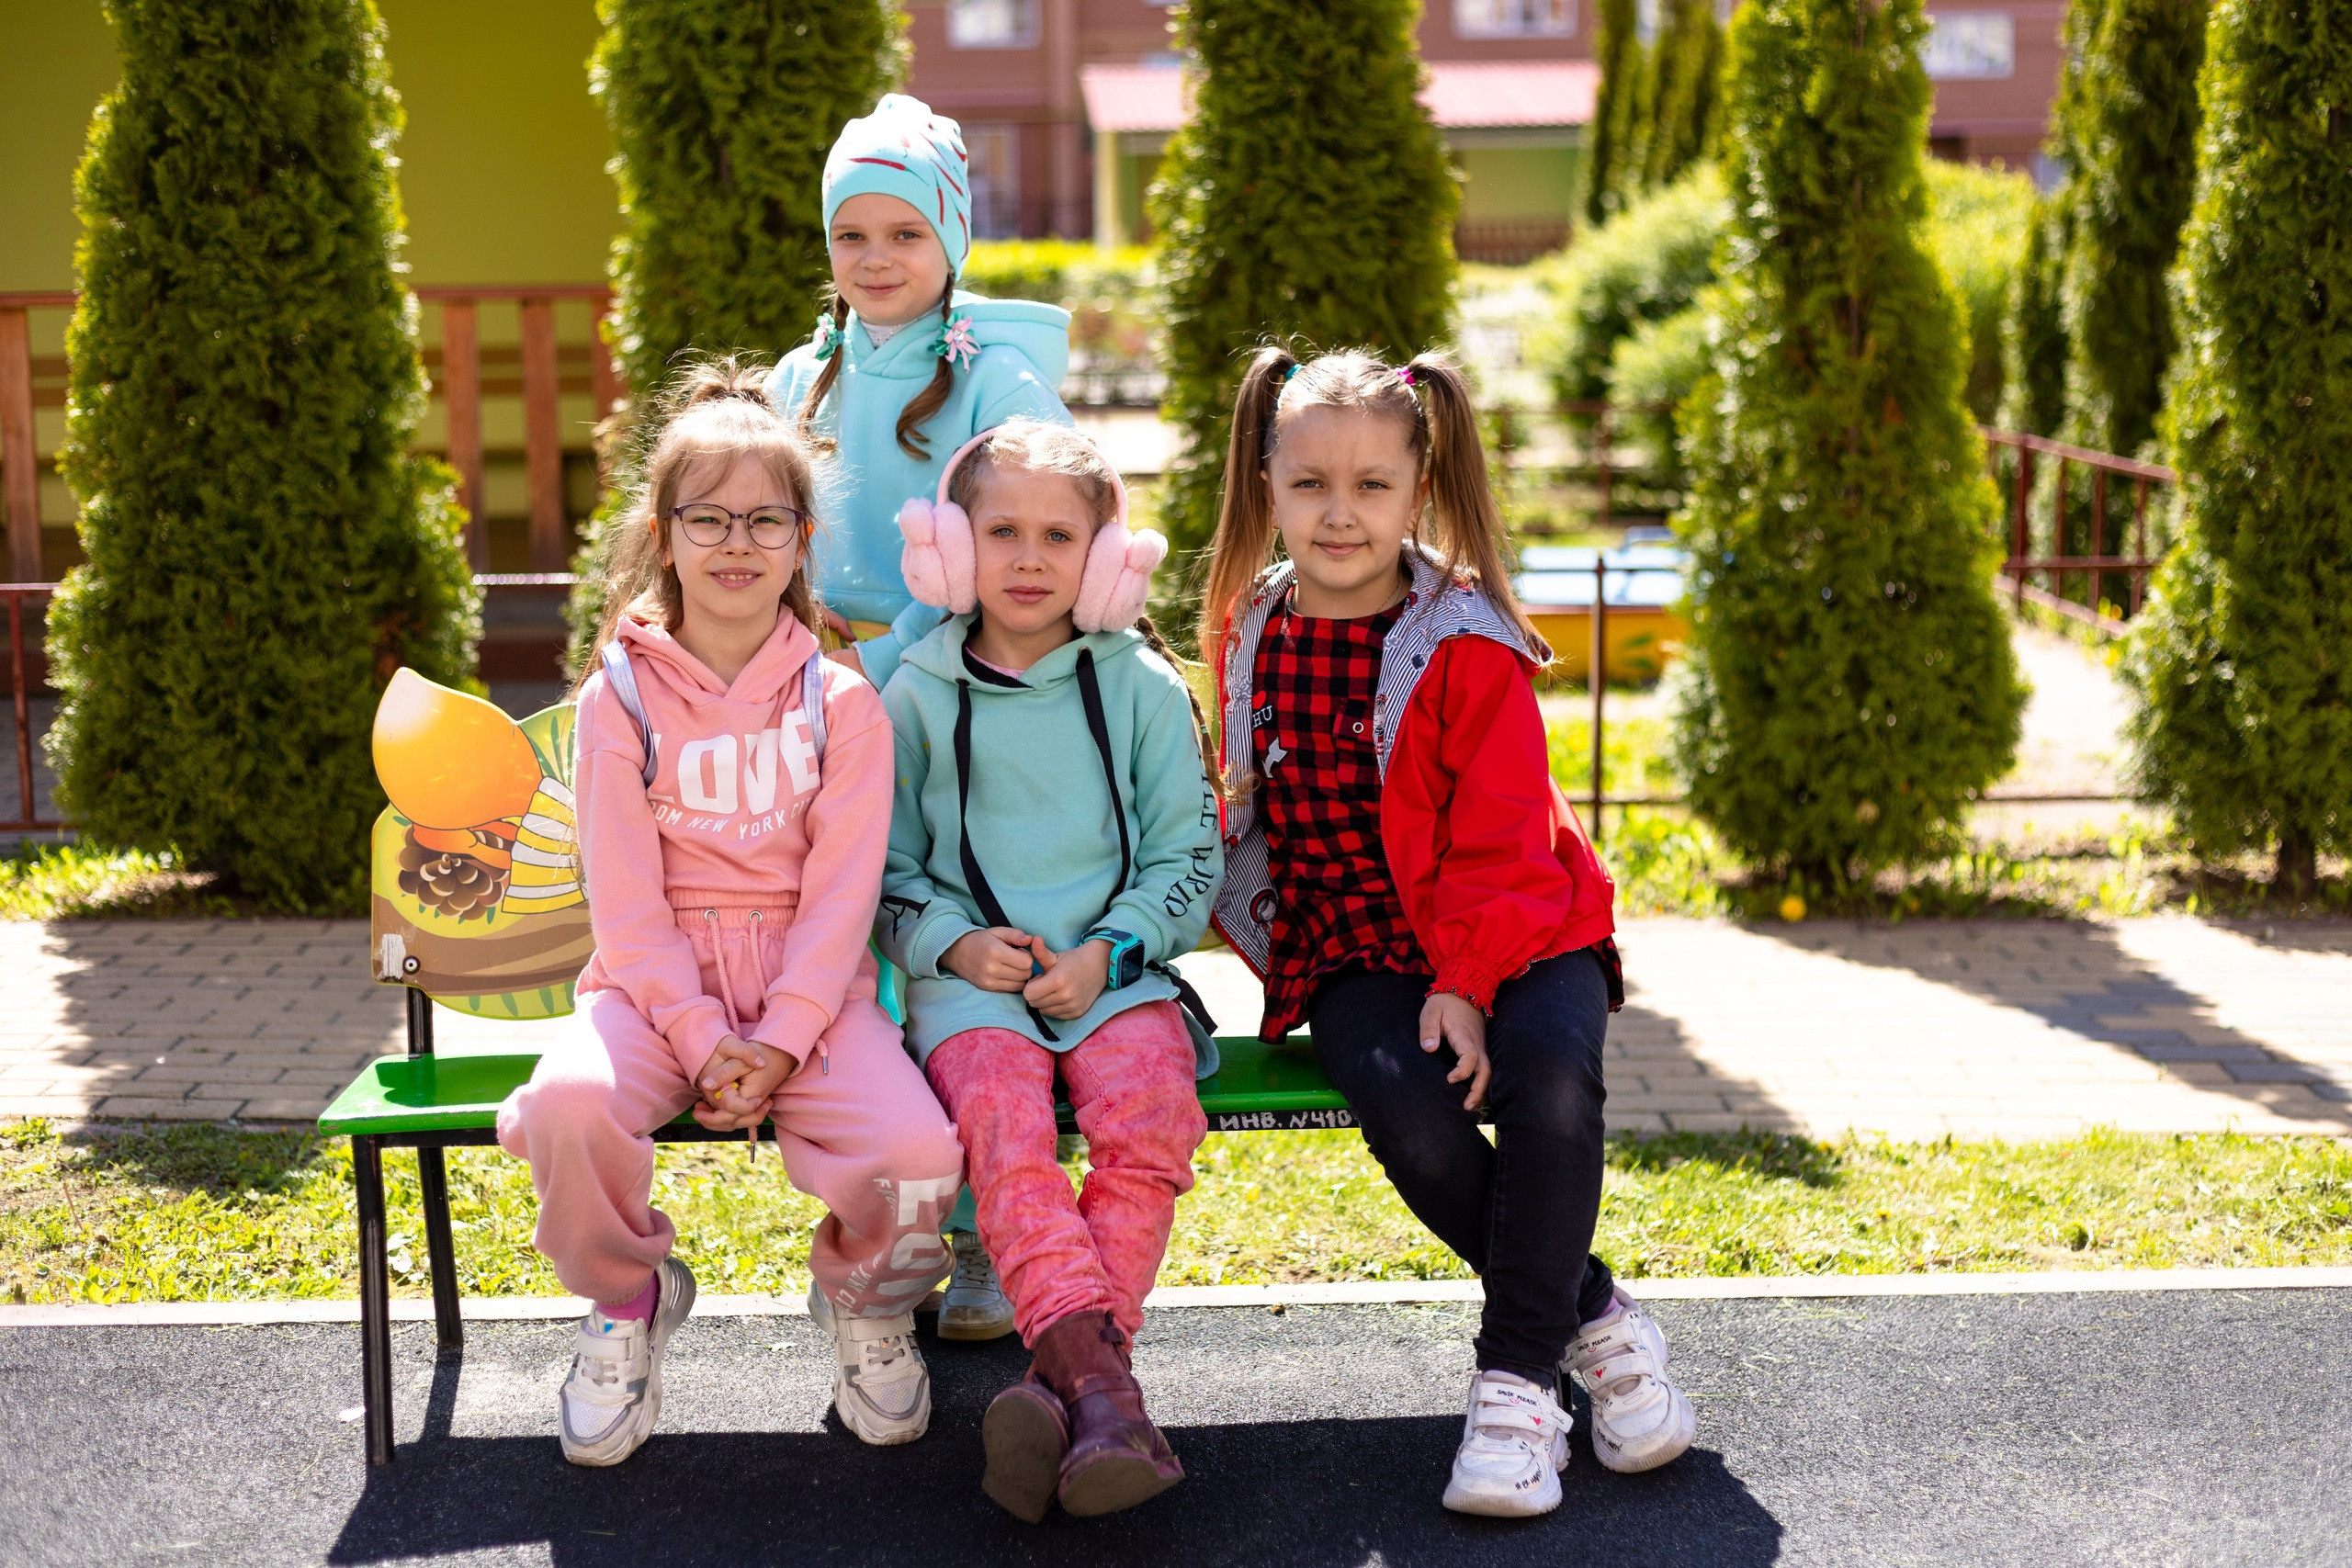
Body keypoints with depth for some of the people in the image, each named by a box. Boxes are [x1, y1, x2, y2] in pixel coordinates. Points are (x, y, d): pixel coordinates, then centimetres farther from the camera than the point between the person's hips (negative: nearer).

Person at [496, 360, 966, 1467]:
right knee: (568, 1104, -33)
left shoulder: (841, 704, 5)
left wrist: (778, 1043, -16)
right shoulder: (619, 701, 3)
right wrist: (703, 1044, -15)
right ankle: (628, 1295, 1)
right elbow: (626, 900, -3)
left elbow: (841, 891, -2)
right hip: (655, 982, 0)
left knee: (918, 1156, -28)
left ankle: (862, 1296, 10)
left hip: (809, 981, 0)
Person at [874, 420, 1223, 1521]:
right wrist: (953, 942, -6)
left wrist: (1109, 951, -7)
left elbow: (1187, 854, 9)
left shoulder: (1141, 688, 9)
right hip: (969, 976, 0)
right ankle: (1099, 1380, -40)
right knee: (1002, 1117, -32)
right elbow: (884, 867, 14)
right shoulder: (915, 697, 10)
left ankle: (1063, 1374, -32)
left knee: (1150, 1112, -31)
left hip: (1115, 966, 0)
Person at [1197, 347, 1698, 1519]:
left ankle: (1518, 1378, -17)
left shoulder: (1468, 647, -7)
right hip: (1349, 950, 2)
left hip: (1514, 930, -2)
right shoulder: (1250, 639, 6)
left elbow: (1500, 838, -10)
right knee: (1405, 1110, -28)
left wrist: (1465, 982, -18)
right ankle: (1594, 1321, -8)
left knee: (1551, 1079, -32)